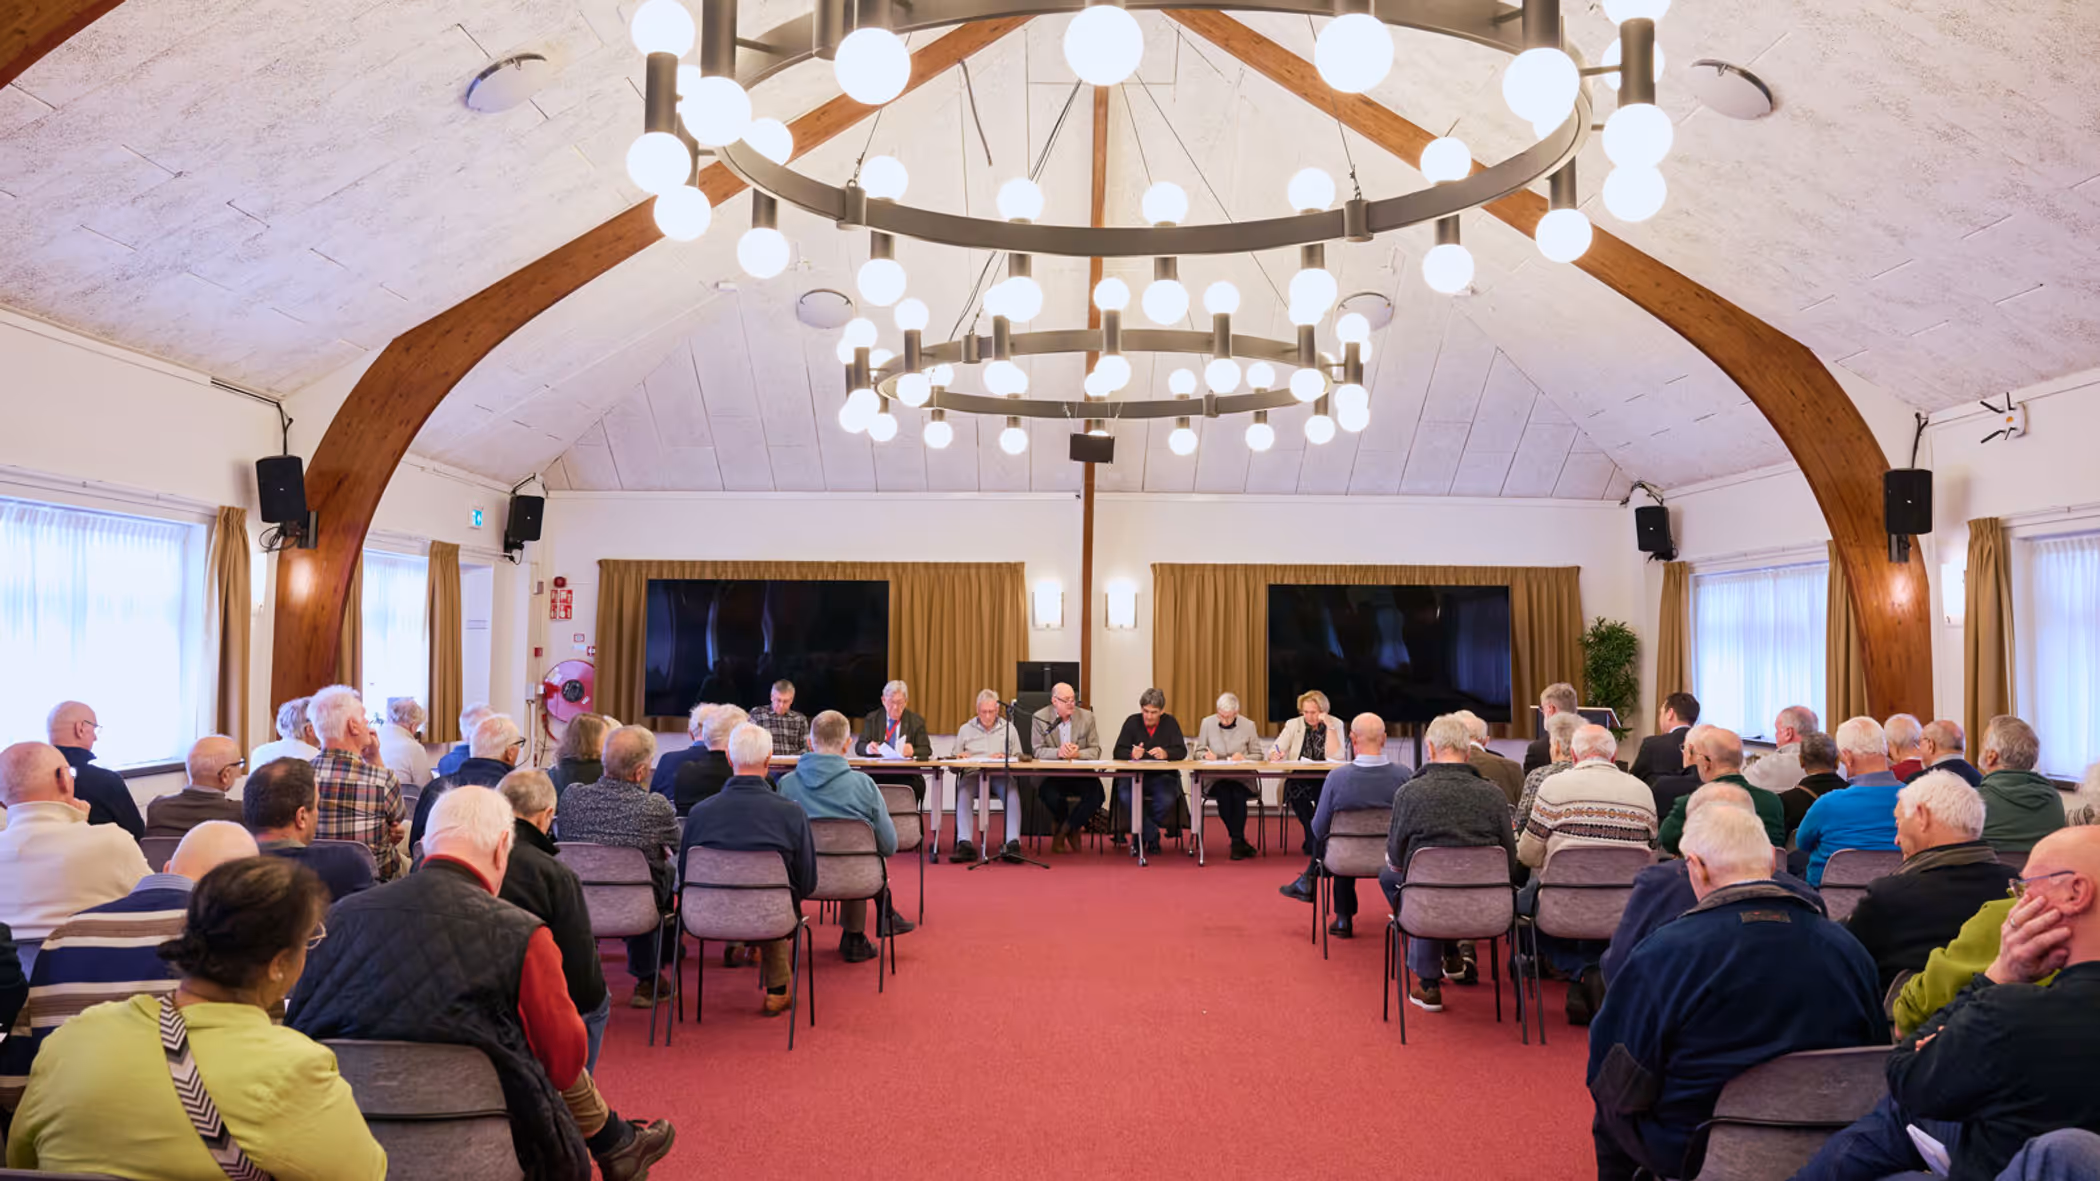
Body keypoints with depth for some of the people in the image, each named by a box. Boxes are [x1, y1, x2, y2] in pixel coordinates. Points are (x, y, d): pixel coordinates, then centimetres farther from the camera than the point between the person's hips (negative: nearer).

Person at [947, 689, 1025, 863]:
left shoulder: (1008, 729, 18)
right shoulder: (965, 729, 19)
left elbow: (1019, 757, 13)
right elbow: (953, 756, 17)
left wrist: (1006, 757, -8)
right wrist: (960, 757, -7)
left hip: (1000, 776, 0)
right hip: (973, 774, 0)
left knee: (1013, 793, -34)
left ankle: (1013, 843, -40)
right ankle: (965, 844, -40)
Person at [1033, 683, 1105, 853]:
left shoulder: (1087, 717, 4)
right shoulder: (1040, 717, 0)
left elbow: (1095, 750, 1)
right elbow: (1038, 751, -6)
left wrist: (1077, 754, -21)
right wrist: (1058, 752, -26)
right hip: (1051, 775, -2)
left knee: (1097, 794, -28)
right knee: (1050, 794, -35)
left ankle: (1061, 835, -3)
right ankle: (1072, 831, 1)